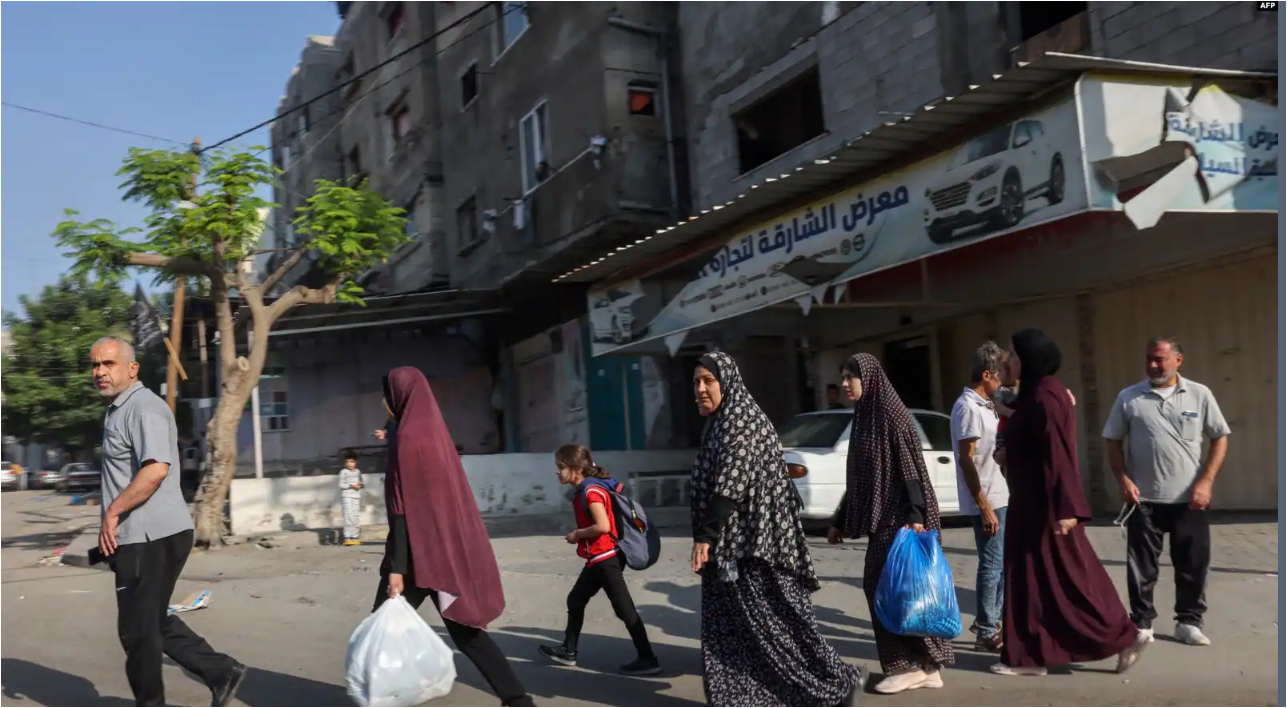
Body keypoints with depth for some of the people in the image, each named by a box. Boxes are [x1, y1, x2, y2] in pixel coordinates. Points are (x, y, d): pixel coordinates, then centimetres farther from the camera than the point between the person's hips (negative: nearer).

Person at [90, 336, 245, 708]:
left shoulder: (144, 407, -15)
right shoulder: (119, 410, 19)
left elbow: (156, 469, -29)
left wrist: (112, 512, -20)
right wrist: (116, 518, 23)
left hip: (151, 537, -10)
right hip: (145, 536, 10)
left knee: (138, 629, 2)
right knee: (154, 621, 17)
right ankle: (221, 673, 20)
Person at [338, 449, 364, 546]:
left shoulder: (358, 471, 15)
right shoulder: (344, 472, -2)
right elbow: (341, 485, -7)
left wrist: (361, 485, -1)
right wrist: (351, 485, -17)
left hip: (357, 497, 6)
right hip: (347, 497, -6)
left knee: (357, 517, 5)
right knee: (349, 517, -14)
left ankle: (355, 538, 12)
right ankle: (347, 538, -13)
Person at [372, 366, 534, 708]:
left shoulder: (406, 437, -14)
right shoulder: (435, 431, 12)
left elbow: (403, 507, -18)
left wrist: (396, 567, -17)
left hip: (420, 550, -8)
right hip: (450, 546, 8)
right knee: (464, 628, 11)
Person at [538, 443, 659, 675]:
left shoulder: (591, 491, -18)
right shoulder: (584, 490, 11)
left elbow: (603, 526, -27)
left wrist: (578, 534, -14)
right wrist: (580, 535, 4)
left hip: (606, 558, -11)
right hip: (598, 559, 11)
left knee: (624, 609, -6)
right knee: (575, 601, 19)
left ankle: (648, 660, -1)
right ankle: (568, 651, 32)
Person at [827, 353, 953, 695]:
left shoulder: (892, 414, -11)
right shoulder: (862, 418, 14)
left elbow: (911, 468, -17)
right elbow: (857, 478, 18)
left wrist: (916, 516, -25)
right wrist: (840, 521, 20)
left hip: (901, 517, -9)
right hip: (880, 518, 9)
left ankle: (913, 665, 5)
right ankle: (923, 665, 16)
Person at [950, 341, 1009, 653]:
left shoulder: (984, 405, 14)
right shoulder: (967, 407, -16)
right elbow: (966, 460, -20)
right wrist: (984, 506, -21)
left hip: (999, 495, 10)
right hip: (986, 499, -10)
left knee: (1004, 561, 17)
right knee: (992, 564, -3)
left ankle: (991, 619, 30)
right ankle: (987, 633, 7)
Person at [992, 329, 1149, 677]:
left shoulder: (1044, 395, -18)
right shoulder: (1037, 393, 11)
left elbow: (1057, 453, -23)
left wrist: (1065, 508, -25)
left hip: (1043, 505, -10)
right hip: (1034, 504, 10)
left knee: (1064, 577, 0)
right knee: (1032, 578, 11)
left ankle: (1123, 636, 12)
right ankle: (1030, 656, 16)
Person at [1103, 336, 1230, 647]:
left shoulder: (1199, 394, 0)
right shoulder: (1128, 397, -1)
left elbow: (1221, 438, 2)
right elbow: (1113, 441, 5)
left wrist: (1205, 482, -7)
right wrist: (1123, 479, -7)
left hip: (1190, 499, 0)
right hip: (1144, 499, 0)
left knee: (1193, 564, 8)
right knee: (1141, 565, 6)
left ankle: (1189, 622, 23)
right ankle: (1142, 622, 17)